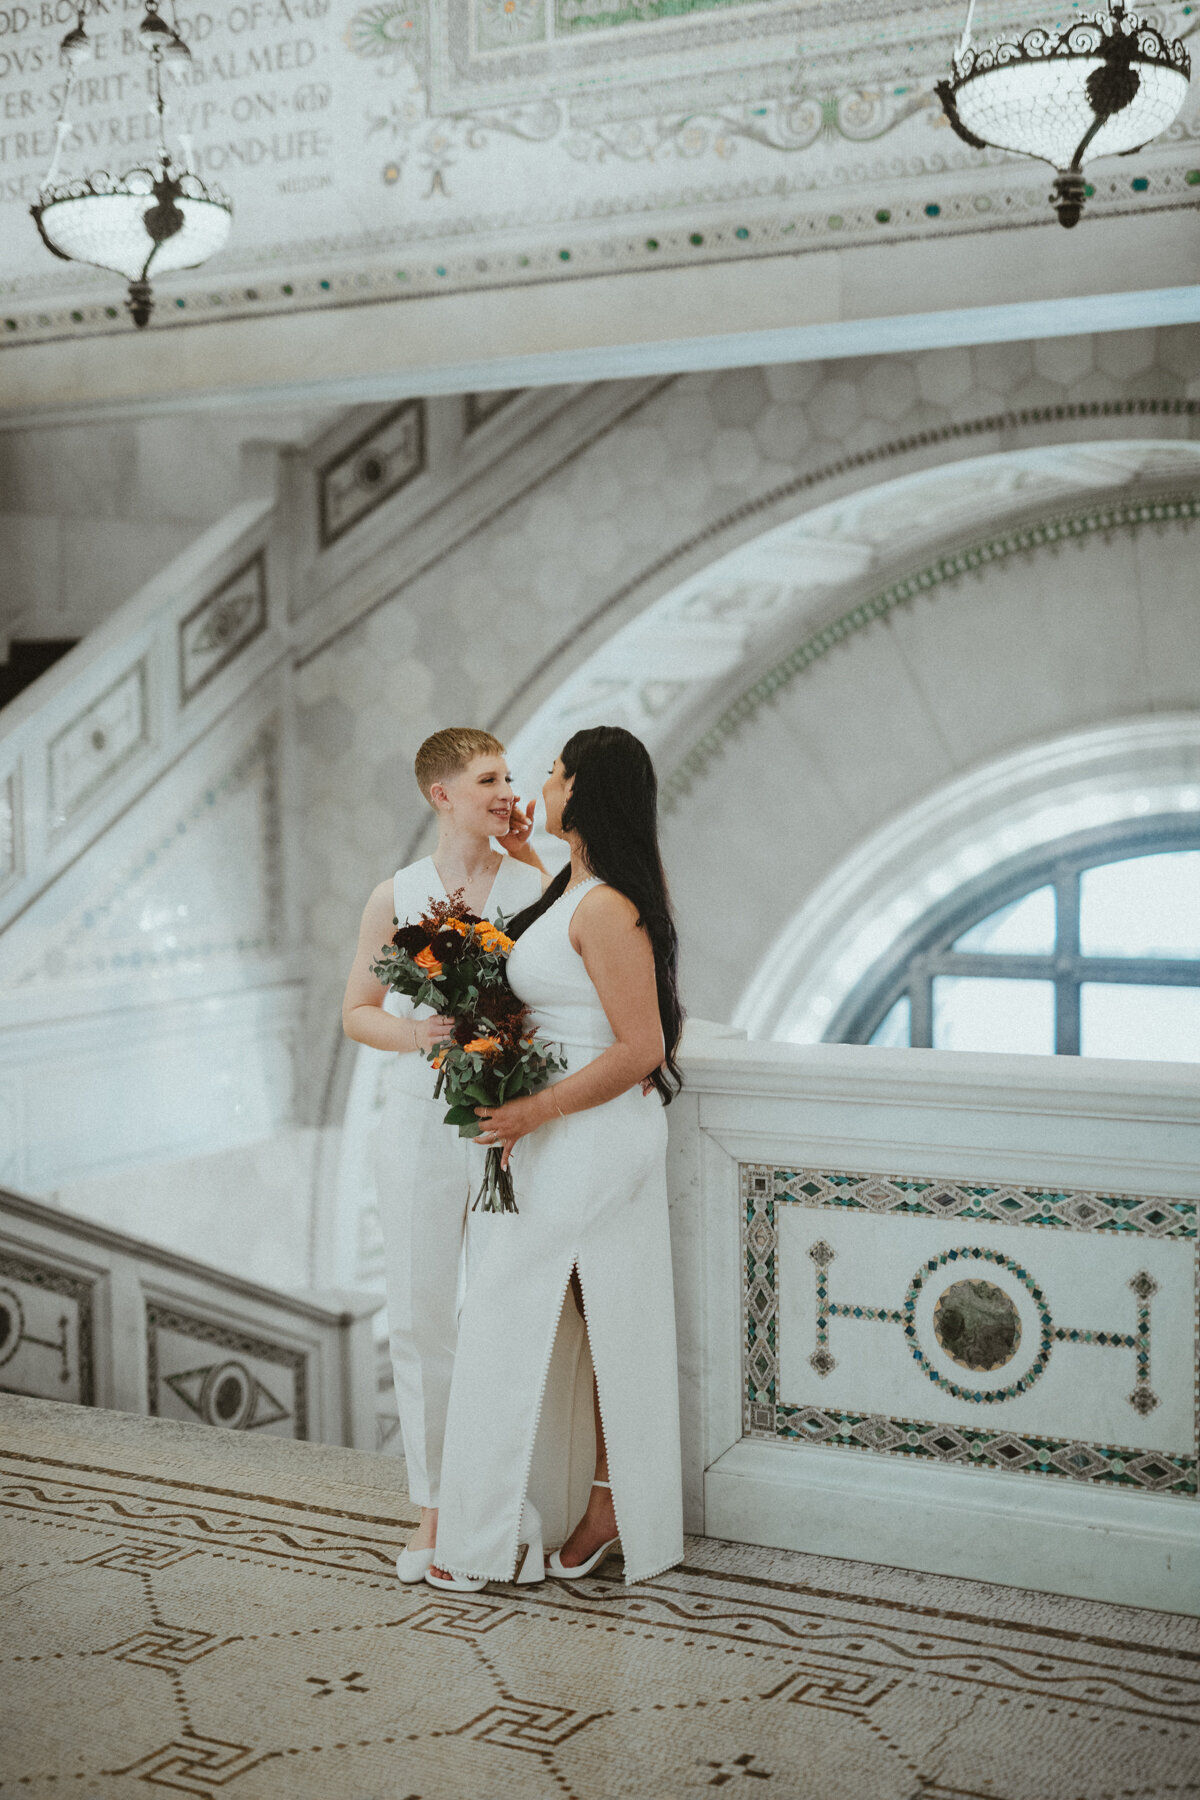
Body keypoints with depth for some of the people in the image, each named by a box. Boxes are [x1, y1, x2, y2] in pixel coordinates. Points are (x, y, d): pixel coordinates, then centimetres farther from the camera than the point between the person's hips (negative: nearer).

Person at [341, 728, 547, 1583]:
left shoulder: (537, 885, 0)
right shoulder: (397, 897, 3)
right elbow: (358, 1012, 7)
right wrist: (413, 1033, -11)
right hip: (423, 1120, 1)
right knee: (423, 1317, 7)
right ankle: (435, 1506, 21)